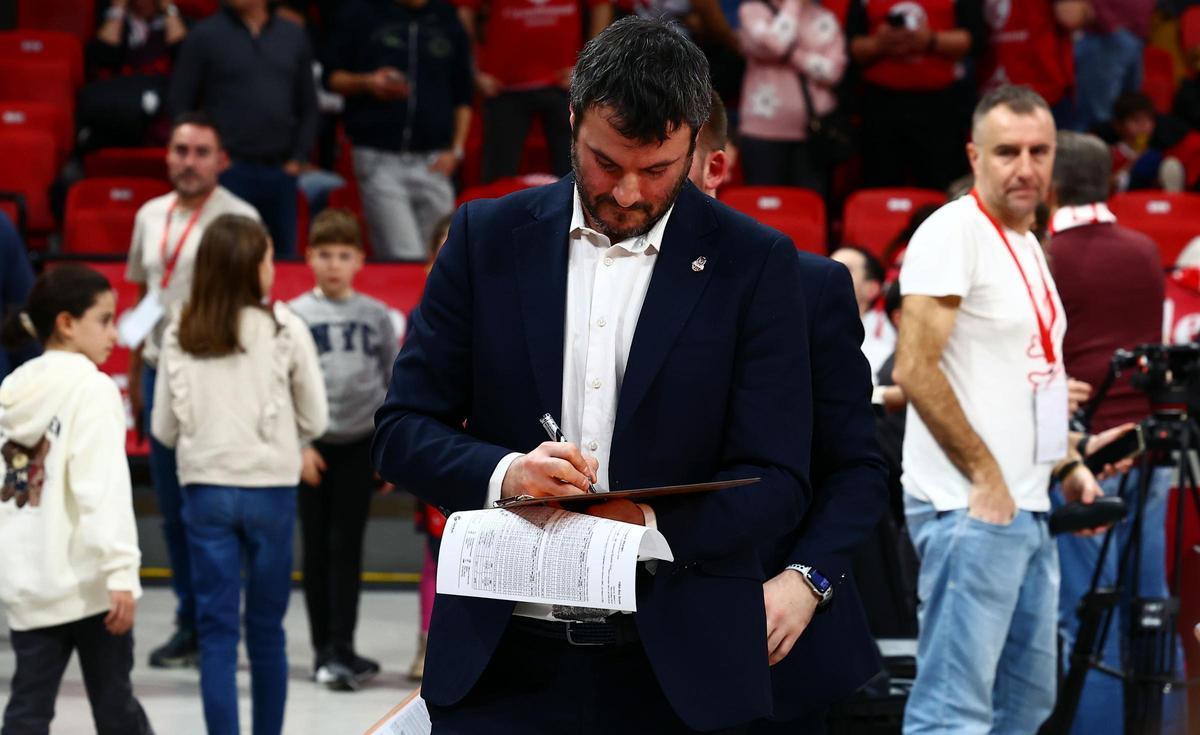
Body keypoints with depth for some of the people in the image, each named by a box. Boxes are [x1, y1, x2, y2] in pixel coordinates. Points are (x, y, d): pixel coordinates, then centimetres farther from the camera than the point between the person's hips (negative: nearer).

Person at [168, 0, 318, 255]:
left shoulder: (294, 35, 12)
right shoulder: (204, 35, 1)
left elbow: (308, 106, 16)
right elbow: (179, 104, 1)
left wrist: (298, 158, 5)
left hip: (280, 174, 3)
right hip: (229, 173, -3)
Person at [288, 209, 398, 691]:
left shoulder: (376, 315, 5)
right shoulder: (296, 315, 0)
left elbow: (394, 384, 9)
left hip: (360, 443, 0)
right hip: (314, 444, 0)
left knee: (346, 546, -4)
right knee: (316, 547, 6)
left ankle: (340, 650, -4)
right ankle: (324, 649, 15)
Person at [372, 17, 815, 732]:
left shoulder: (756, 263, -2)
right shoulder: (487, 237, 4)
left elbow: (778, 481, -5)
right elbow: (402, 430, 3)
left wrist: (652, 526, -23)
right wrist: (503, 473, -18)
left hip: (677, 670, -1)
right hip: (503, 664, 1)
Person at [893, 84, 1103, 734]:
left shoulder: (1027, 244, 18)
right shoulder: (953, 232, -11)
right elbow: (915, 371, -19)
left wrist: (1066, 466, 15)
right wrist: (985, 479, -18)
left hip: (1028, 507, 10)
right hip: (970, 507, -10)